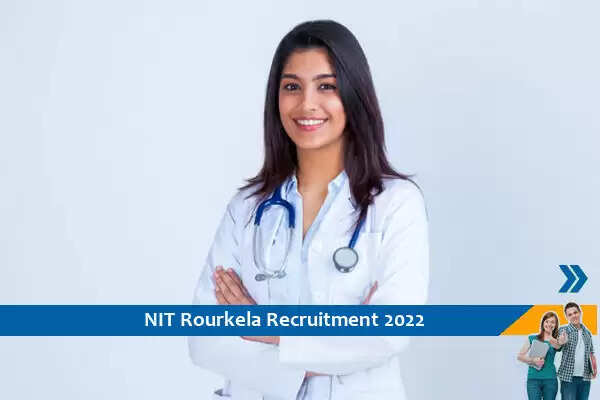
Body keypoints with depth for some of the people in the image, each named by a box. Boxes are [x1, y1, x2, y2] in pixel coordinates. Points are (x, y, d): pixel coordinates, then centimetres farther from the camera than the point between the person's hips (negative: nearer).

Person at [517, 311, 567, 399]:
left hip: (550, 379, 1)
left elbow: (557, 347, -21)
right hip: (533, 379, -1)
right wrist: (533, 360, -15)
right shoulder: (532, 338, 7)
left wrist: (560, 343, -46)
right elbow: (520, 356, 3)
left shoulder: (556, 341, 6)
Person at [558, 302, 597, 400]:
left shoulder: (587, 333, 13)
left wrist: (594, 369, 3)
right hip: (568, 377, -4)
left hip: (585, 378, 5)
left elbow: (591, 353, 19)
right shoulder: (563, 330, -1)